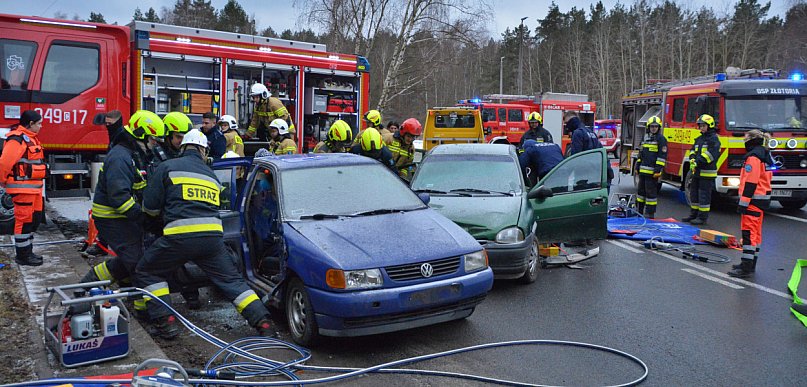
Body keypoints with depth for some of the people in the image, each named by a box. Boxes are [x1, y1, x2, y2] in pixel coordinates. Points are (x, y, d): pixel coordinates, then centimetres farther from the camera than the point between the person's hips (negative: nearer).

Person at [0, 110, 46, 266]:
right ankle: (22, 255, 5)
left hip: (33, 187, 10)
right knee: (24, 220, -3)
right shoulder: (17, 139, -17)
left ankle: (28, 251, 27)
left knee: (34, 219, 16)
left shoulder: (30, 138, 16)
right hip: (23, 188, -10)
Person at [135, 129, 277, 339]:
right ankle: (264, 324, 4)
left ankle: (166, 322, 8)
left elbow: (150, 207, 6)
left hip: (180, 235, -4)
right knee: (232, 280, 13)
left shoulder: (167, 167, 9)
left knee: (147, 273, 18)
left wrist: (164, 212, 30)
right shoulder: (211, 174, 23)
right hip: (213, 235, 4)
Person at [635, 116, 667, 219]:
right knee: (641, 190, 14)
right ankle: (638, 211, 23)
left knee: (651, 192, -4)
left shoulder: (661, 139, -6)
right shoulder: (646, 137, 17)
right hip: (643, 170, 8)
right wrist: (638, 166, 19)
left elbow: (662, 156, -12)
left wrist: (658, 169, -18)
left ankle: (650, 214, 1)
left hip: (652, 171, -8)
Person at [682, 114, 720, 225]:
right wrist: (692, 159, -6)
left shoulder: (714, 139, -9)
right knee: (694, 193, 13)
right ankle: (693, 214, 23)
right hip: (696, 172, 8)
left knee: (704, 195, -4)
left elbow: (711, 154, -19)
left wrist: (698, 162, -22)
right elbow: (693, 151, 15)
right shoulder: (699, 139, 17)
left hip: (707, 173, -8)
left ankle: (703, 217, 1)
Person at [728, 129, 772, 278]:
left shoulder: (753, 157, -17)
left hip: (754, 199, -10)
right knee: (755, 231, 15)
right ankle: (750, 263, 24)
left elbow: (750, 182, -21)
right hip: (764, 197, 10)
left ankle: (746, 267, -10)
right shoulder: (766, 156, 15)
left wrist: (743, 203, -20)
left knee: (748, 231, -9)